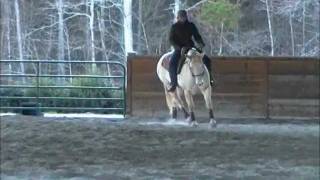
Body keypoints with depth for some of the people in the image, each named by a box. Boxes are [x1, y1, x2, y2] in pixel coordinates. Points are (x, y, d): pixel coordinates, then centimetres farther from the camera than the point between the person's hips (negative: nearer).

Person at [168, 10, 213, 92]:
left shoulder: (191, 25, 7)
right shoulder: (174, 27, -1)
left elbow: (197, 36, 10)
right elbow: (171, 39, -5)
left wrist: (201, 44, -12)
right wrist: (180, 48, -20)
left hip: (190, 47, 3)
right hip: (179, 49, -3)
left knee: (206, 59, -11)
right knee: (172, 62, -30)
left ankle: (209, 79, 3)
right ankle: (173, 83, -26)